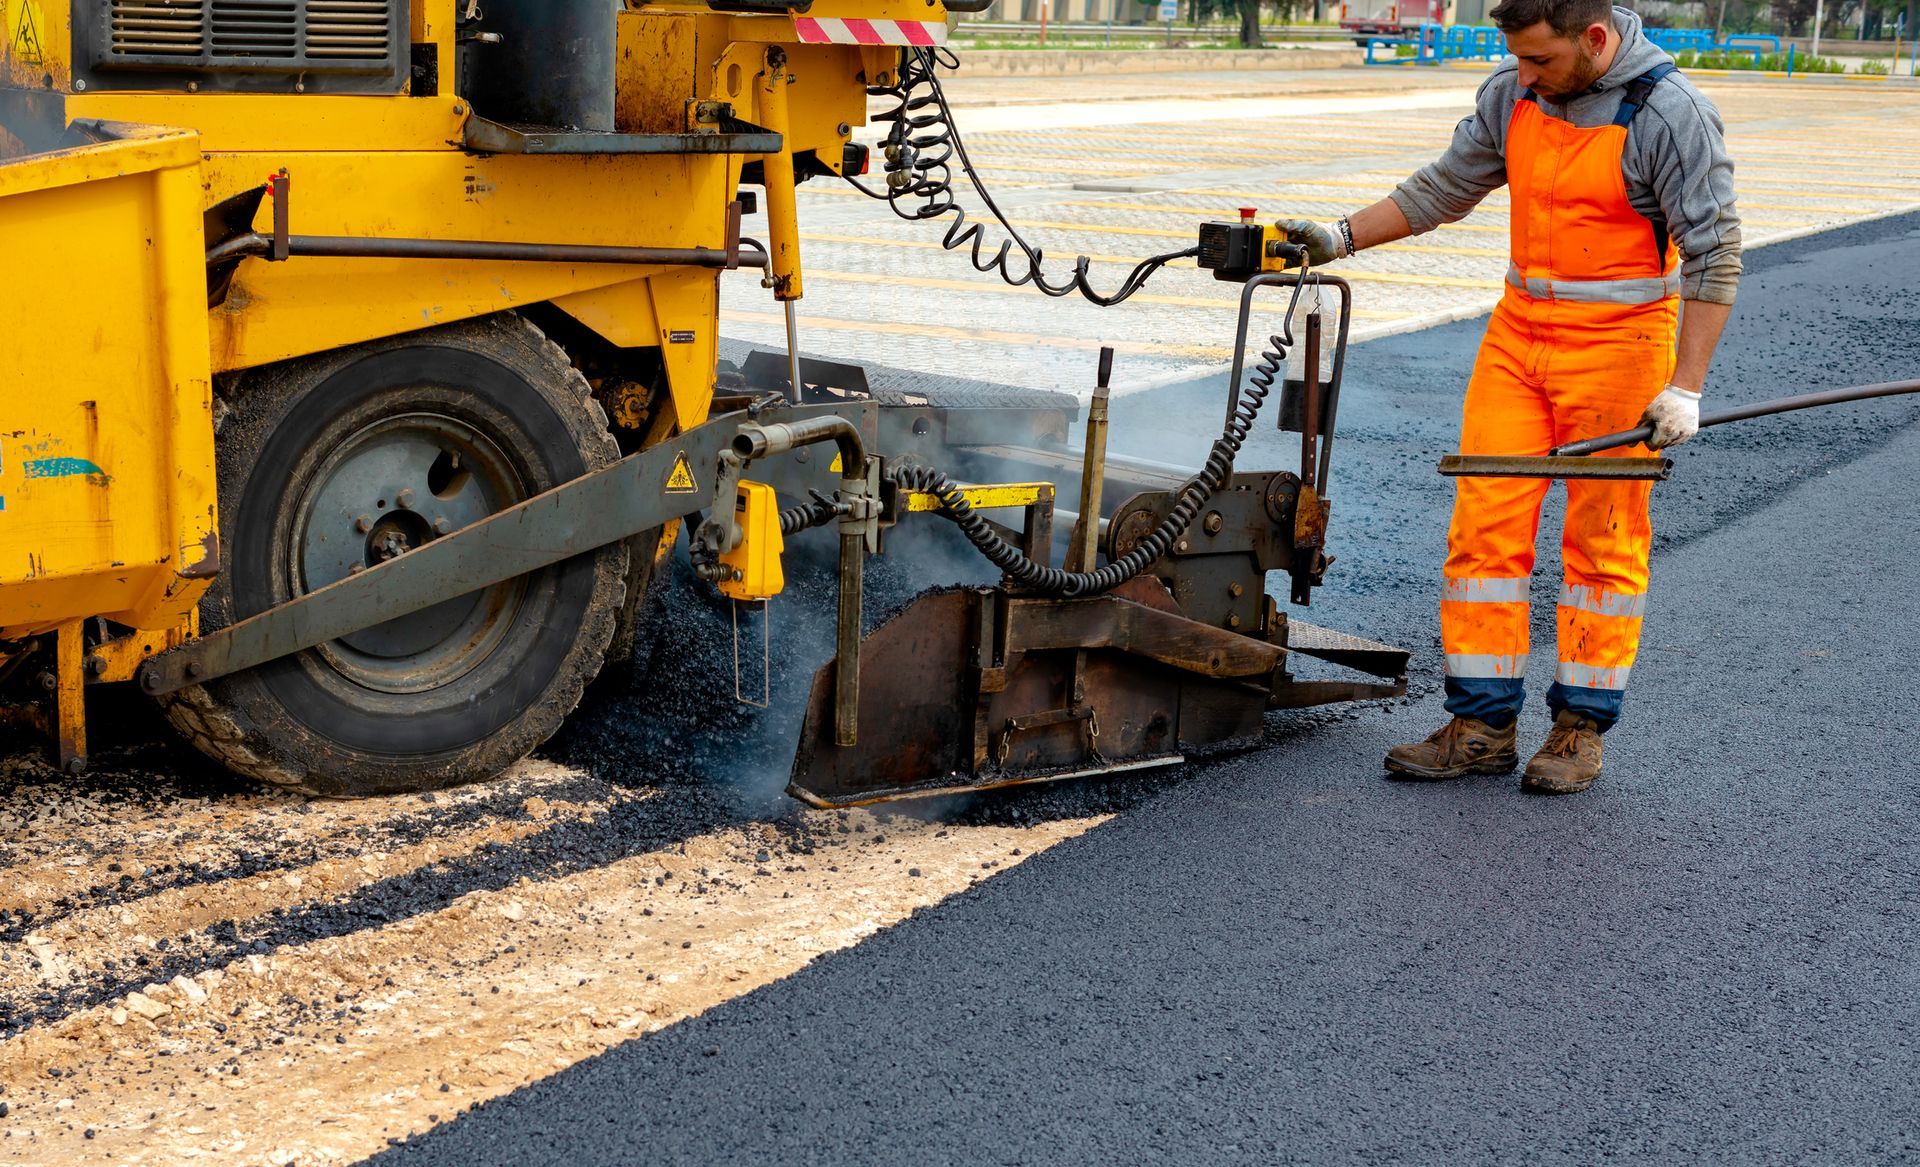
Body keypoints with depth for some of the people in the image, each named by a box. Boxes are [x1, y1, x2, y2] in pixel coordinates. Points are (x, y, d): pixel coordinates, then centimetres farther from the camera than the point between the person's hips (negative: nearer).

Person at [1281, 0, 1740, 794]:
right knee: (1484, 522, 1)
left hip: (1618, 345, -6)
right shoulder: (1513, 95, 3)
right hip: (1519, 333, 6)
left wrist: (1684, 387, -17)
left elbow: (1715, 254, -13)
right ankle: (1482, 726, 9)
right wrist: (1341, 238, 10)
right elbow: (1446, 189, 16)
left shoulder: (1670, 115, -15)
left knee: (1603, 538, 3)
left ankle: (1581, 728, 15)